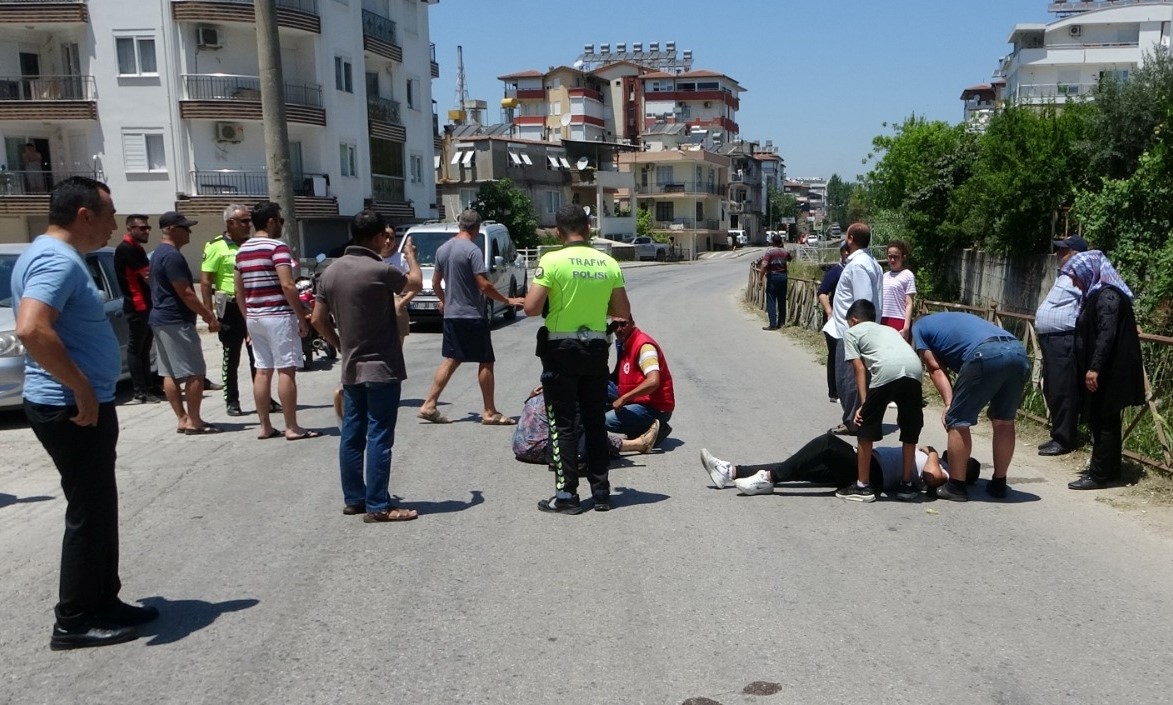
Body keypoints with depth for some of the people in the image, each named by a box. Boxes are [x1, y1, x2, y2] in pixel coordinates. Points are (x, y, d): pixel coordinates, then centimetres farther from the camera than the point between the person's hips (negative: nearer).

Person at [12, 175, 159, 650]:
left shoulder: (55, 256, 14)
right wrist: (82, 389, -26)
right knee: (89, 512, 0)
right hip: (74, 410, -10)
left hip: (81, 407, 10)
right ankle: (74, 622, 12)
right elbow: (31, 330, -34)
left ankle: (103, 602, 28)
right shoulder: (58, 260, -19)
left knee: (99, 508, 17)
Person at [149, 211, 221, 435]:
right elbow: (185, 293, -20)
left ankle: (182, 419, 13)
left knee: (170, 373, 9)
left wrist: (204, 313, 18)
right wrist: (209, 316, -14)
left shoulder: (158, 253, 17)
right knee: (195, 372, -6)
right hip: (176, 321, -10)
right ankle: (194, 421, -3)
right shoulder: (172, 256, -16)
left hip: (161, 319, 10)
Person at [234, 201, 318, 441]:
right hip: (278, 316, -8)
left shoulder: (242, 250, 13)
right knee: (286, 371, -4)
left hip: (254, 318, 8)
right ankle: (292, 428, -1)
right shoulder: (277, 247, -12)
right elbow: (287, 285, -20)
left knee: (262, 371, 10)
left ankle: (265, 426, 13)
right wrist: (302, 318, -14)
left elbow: (238, 290, 16)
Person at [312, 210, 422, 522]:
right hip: (382, 367, -7)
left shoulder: (331, 271, 4)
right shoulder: (379, 270, -16)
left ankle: (353, 499, 21)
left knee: (352, 435, 12)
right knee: (378, 438, -4)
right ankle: (378, 506, 0)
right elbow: (416, 283, 3)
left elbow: (318, 319, 7)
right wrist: (411, 257, 22)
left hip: (351, 367, 7)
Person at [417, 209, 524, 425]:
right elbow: (484, 285, -20)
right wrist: (507, 300, -10)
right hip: (472, 316, -7)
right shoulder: (472, 250, -15)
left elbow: (435, 282, 17)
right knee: (486, 362, 1)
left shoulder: (443, 249, 8)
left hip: (451, 314, 8)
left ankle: (429, 405, 8)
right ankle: (490, 413, 5)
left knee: (451, 360, 12)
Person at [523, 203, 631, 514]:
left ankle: (566, 494, 6)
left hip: (561, 350, -4)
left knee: (563, 423, 4)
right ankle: (601, 491, 19)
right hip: (596, 349, 4)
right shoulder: (609, 263, 2)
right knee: (595, 421, 13)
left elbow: (531, 307, -17)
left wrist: (553, 302, 5)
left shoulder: (552, 261, -12)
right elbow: (623, 312, 5)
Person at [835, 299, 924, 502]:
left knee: (866, 426, 10)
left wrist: (863, 404, 10)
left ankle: (862, 486, 15)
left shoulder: (852, 332, 25)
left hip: (887, 370, -5)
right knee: (910, 429, 20)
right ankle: (906, 484, 28)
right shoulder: (889, 329, 40)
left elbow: (860, 369, 13)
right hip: (914, 368, 5)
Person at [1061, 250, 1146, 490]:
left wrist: (1095, 368, -27)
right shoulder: (1096, 294, 16)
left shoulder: (1108, 295, -15)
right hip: (1102, 370, 10)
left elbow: (1107, 335, -24)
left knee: (1103, 422, -5)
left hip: (1108, 372, -10)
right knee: (1101, 421, 15)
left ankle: (1099, 475, 0)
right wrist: (1090, 368, 22)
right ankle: (1109, 469, 24)